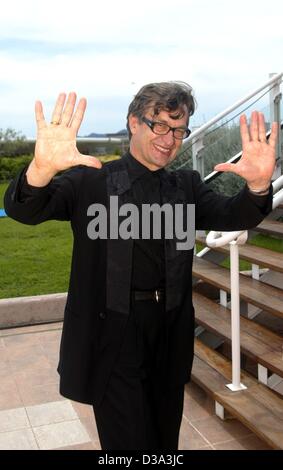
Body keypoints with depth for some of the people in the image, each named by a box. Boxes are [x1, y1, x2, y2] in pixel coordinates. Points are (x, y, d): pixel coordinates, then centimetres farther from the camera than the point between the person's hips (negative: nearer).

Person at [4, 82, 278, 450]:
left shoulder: (187, 186, 8)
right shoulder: (91, 182, -5)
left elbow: (233, 215, -5)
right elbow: (23, 211, -16)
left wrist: (258, 184, -28)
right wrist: (42, 169, -39)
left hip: (171, 336, 5)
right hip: (114, 335, -4)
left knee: (165, 440, 21)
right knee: (130, 441, 6)